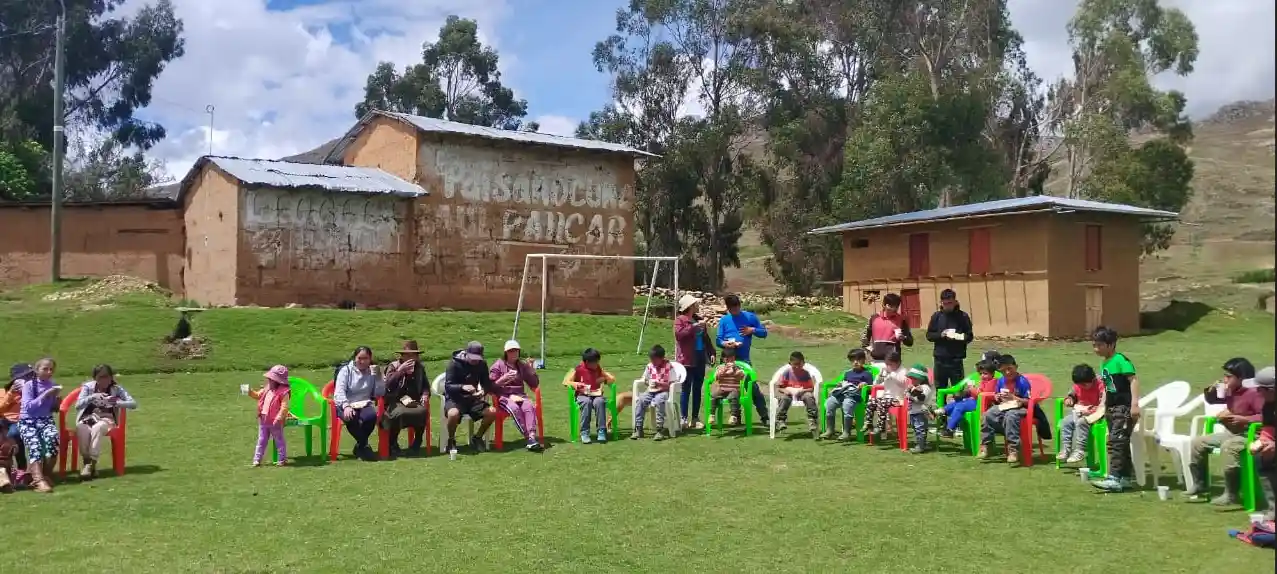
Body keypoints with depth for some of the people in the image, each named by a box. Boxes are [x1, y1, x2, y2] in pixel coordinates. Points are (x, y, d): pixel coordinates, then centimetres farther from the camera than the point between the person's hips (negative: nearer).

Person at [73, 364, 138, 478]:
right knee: (81, 428, -36)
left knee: (97, 428, -38)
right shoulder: (88, 387, 4)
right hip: (88, 418, 1)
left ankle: (92, 463, -33)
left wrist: (116, 403, -25)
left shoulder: (116, 389, 1)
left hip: (105, 419, -1)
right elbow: (78, 405, -8)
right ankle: (86, 462, -27)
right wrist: (92, 397, -24)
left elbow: (133, 404, -9)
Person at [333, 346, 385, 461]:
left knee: (371, 416, -33)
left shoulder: (373, 371, 13)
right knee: (351, 418, -37)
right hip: (346, 405, -2)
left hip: (364, 404, 2)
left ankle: (360, 447, -10)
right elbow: (339, 391, -10)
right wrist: (346, 406, -28)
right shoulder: (346, 370, 5)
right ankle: (364, 446, -13)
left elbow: (380, 394, 3)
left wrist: (377, 376, -8)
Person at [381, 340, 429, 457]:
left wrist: (425, 395, 5)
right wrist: (400, 370, -18)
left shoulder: (420, 368, 17)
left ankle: (416, 445, -11)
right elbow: (387, 384, -10)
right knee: (400, 413, -38)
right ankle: (393, 445, -14)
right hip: (395, 402, -3)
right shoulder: (393, 366, 5)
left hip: (413, 402, 3)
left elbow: (426, 385, 28)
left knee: (422, 411, -32)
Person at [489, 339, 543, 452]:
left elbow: (534, 385, 13)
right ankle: (528, 437, -40)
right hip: (503, 397, -3)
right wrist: (504, 378, -14)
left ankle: (532, 437, -46)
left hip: (520, 395, 3)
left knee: (529, 406, -32)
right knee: (514, 408, -36)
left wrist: (532, 369, 0)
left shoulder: (522, 366, 17)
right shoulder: (498, 366, 7)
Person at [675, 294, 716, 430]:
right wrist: (694, 326, -23)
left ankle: (695, 418, 14)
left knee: (697, 389, 8)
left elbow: (706, 338, 22)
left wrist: (711, 352, 11)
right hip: (687, 360, -6)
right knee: (686, 389, -4)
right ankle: (684, 419, 0)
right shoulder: (680, 320, -4)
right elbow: (679, 334, -22)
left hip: (700, 359, 6)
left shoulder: (699, 319, 16)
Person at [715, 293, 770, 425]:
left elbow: (764, 333, 8)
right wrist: (725, 343, -21)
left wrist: (753, 330, -11)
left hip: (744, 359, -1)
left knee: (753, 387, -7)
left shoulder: (750, 317, 5)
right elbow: (718, 340, 2)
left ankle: (764, 417, -2)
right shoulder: (724, 320, 6)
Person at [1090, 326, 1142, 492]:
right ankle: (1126, 477, 21)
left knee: (1117, 441, -13)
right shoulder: (1104, 364, 13)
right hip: (1111, 408, 9)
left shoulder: (1120, 360, -12)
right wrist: (1104, 406, 19)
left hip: (1124, 408, -9)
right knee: (1119, 443, 13)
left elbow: (1133, 380, -18)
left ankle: (1114, 478, -15)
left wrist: (1135, 403, -24)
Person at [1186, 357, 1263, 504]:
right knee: (1198, 442, 7)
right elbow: (1211, 400, 24)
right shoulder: (1230, 391, 7)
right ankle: (1199, 485, 15)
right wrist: (1211, 390, 2)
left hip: (1248, 435, -10)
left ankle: (1231, 495, -33)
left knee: (1228, 447, -39)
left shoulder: (1254, 393, -19)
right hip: (1230, 433, 10)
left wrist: (1243, 419, -32)